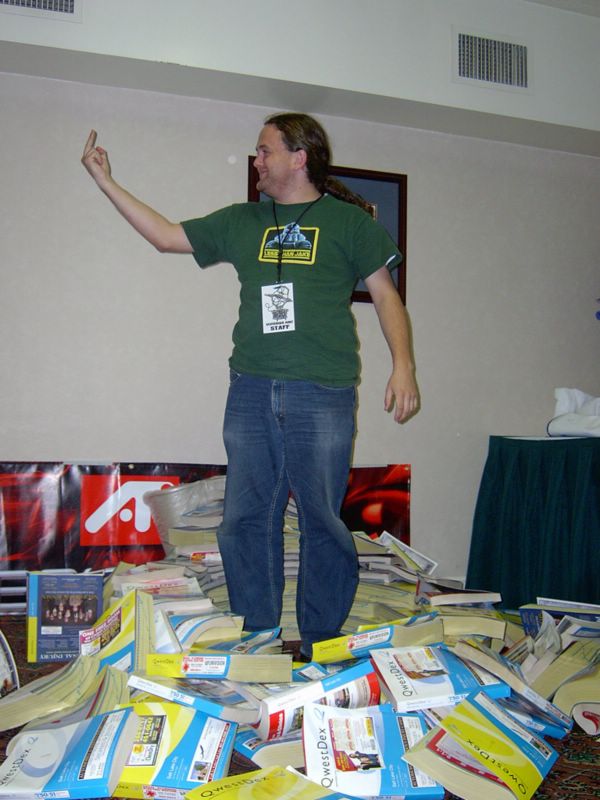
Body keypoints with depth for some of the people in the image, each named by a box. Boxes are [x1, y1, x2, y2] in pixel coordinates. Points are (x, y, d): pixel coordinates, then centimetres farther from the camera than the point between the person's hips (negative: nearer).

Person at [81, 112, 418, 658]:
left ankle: (321, 643, 13)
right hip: (251, 392, 4)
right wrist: (106, 182, 20)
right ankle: (254, 637, 17)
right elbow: (166, 235, 21)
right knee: (246, 518, 5)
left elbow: (385, 294, 5)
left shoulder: (349, 220, 7)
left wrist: (402, 364, -8)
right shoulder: (242, 222, 17)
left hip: (323, 394, -4)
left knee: (322, 521, -1)